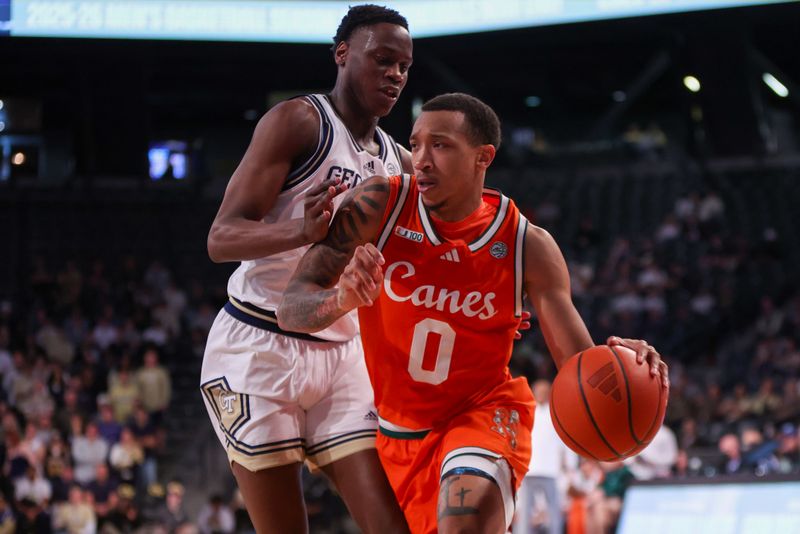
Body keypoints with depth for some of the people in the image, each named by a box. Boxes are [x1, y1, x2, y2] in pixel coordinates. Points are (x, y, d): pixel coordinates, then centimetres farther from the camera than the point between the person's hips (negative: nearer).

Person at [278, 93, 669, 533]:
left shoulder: (527, 246, -14)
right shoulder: (378, 206, -14)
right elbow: (290, 310, -17)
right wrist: (343, 298, -41)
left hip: (484, 410, -3)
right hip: (398, 431, 3)